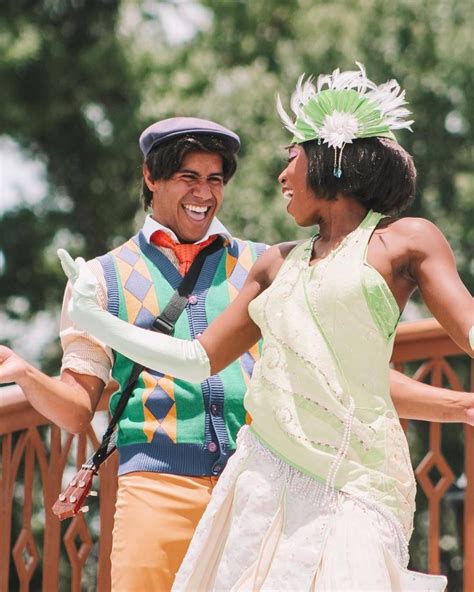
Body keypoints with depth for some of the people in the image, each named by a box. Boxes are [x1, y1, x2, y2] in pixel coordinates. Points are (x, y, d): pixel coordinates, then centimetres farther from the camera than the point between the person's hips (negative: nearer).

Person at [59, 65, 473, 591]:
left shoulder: (404, 241, 5)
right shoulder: (279, 264, 19)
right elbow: (201, 360, 22)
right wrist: (93, 319, 22)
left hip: (352, 482, -5)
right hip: (263, 473, 5)